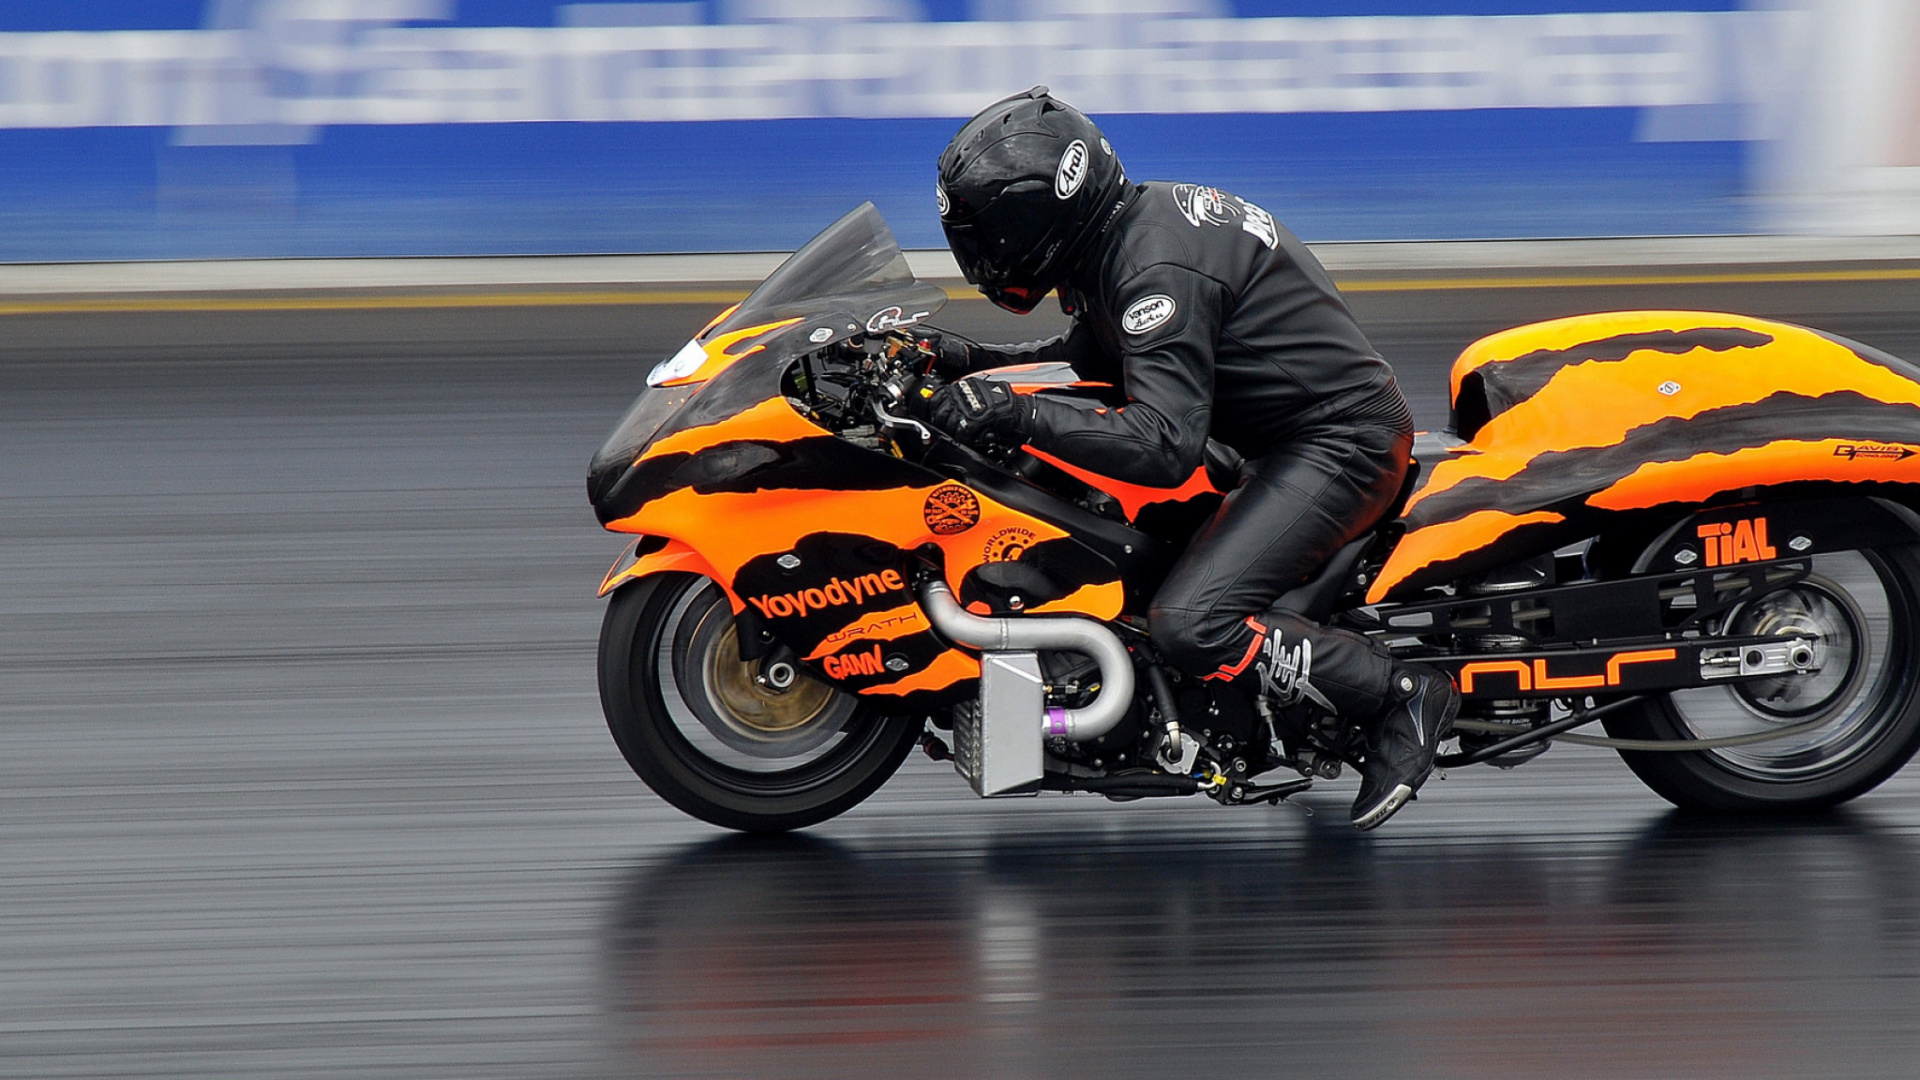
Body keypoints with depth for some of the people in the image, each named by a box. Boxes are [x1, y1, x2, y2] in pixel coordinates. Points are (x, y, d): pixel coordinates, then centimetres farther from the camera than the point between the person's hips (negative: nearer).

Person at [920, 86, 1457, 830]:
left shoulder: (1158, 269, -23)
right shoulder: (1136, 222, 8)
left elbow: (1165, 447, -32)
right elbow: (1088, 359, 25)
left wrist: (1017, 416, -35)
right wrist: (971, 364, 11)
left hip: (1336, 446, -11)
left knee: (1189, 626, -24)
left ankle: (1402, 695, -14)